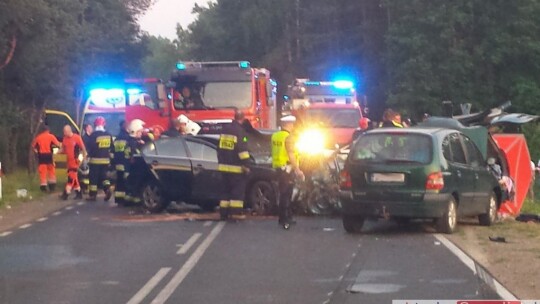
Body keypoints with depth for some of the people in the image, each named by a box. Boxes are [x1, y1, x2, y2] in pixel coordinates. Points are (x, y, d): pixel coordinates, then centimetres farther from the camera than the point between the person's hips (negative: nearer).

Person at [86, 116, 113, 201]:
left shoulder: (93, 135, -10)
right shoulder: (108, 135, 7)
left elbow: (89, 148, -11)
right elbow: (111, 148, 15)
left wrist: (87, 159, -3)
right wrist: (110, 158, 24)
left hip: (95, 160, -5)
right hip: (105, 160, 5)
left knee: (94, 177, 2)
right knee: (103, 175, 14)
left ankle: (93, 195, 4)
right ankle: (108, 189, -7)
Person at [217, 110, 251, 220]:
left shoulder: (225, 129, 13)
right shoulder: (239, 131, -12)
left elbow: (220, 147, 20)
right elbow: (242, 149, -19)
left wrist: (220, 161, 29)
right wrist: (245, 164, -16)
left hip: (224, 166, 7)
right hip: (236, 167, -7)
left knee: (226, 190, 13)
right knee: (238, 191, -5)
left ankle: (224, 213, 11)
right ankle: (235, 213, -10)